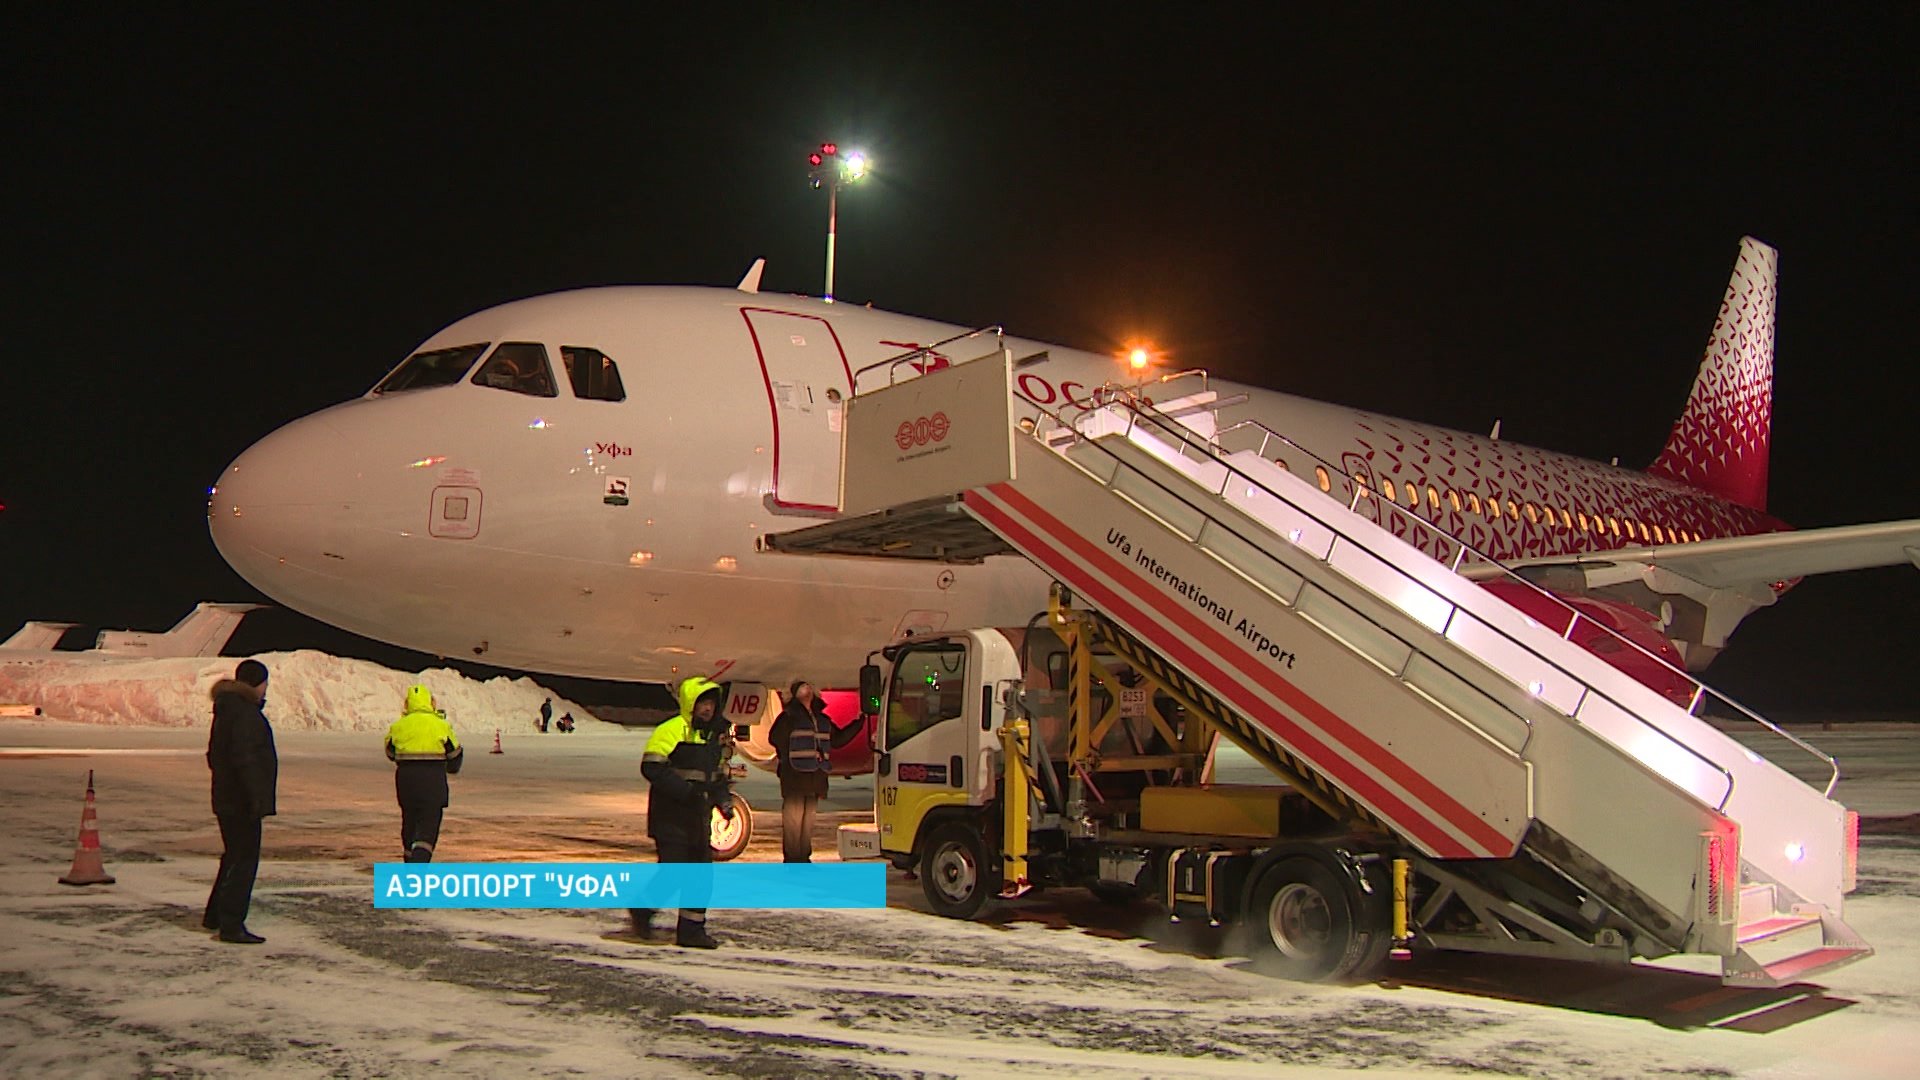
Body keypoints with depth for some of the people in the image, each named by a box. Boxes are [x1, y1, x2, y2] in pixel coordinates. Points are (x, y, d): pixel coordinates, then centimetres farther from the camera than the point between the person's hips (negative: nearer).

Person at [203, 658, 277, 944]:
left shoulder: (228, 709, 15)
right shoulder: (245, 713, -17)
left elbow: (214, 755, 22)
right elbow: (244, 758, -25)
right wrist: (257, 798, -26)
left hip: (227, 800, 11)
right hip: (242, 801, -11)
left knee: (234, 856, 21)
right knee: (243, 860, -6)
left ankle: (215, 916, 31)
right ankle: (231, 926, -4)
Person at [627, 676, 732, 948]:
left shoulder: (716, 734, 14)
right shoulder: (671, 731, -13)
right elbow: (651, 767, -20)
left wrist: (725, 800, 10)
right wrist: (684, 790, -25)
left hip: (698, 815, 8)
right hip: (670, 815, -8)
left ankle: (692, 930, 14)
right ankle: (642, 910, 17)